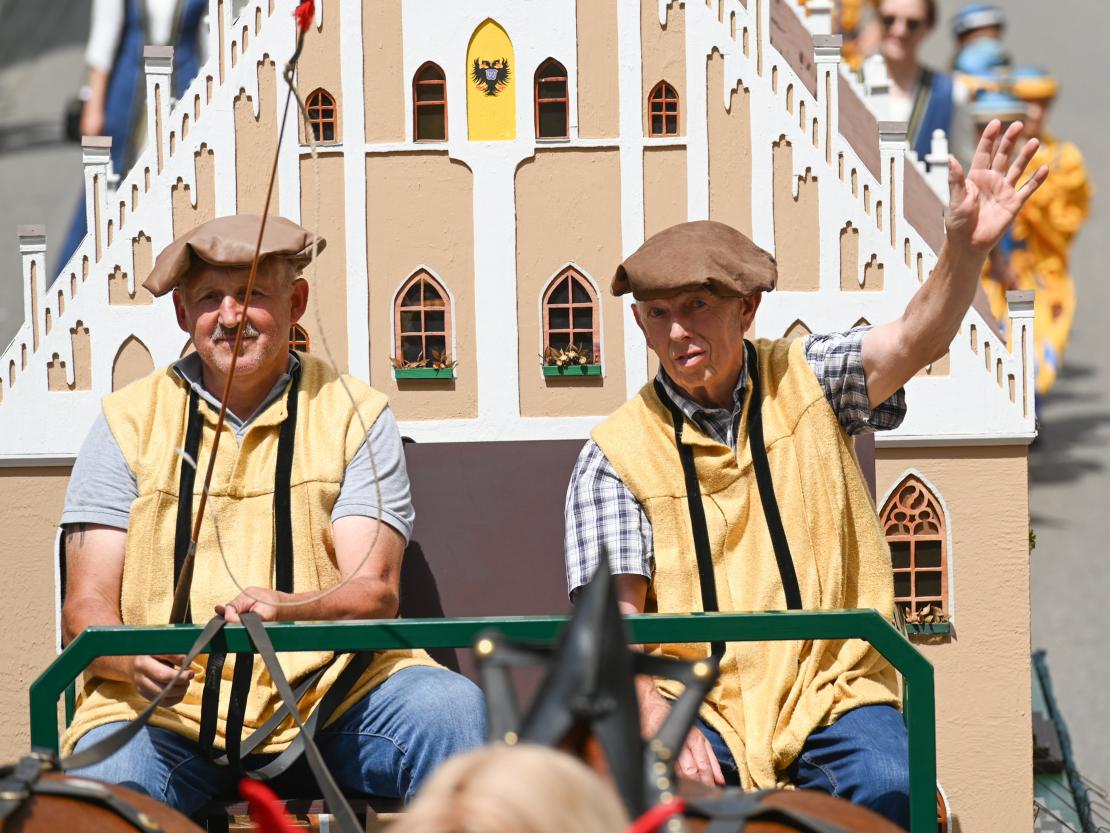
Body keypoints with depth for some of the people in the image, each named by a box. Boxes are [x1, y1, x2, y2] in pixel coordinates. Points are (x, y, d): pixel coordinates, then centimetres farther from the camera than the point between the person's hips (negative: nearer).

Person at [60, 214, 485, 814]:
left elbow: (372, 591, -4)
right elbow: (87, 606, 3)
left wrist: (290, 611, -27)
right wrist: (136, 659, -22)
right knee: (105, 776, -33)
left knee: (450, 708, -28)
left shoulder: (355, 416, 8)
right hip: (166, 704, 0)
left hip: (330, 695, 1)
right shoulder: (129, 421, 8)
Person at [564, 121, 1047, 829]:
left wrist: (965, 248, -30)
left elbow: (915, 341, -10)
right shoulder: (617, 452, 3)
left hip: (834, 689, 1)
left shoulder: (805, 381, 7)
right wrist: (654, 716, -22)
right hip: (696, 701, -1)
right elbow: (616, 612, -3)